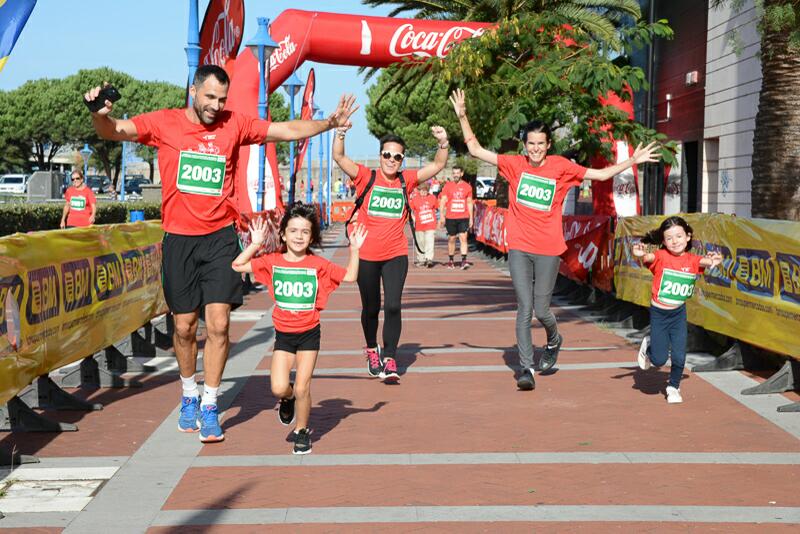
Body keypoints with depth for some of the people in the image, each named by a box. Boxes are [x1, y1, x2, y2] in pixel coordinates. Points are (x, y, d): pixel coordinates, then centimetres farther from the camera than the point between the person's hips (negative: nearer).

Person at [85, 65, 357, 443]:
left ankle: (209, 406, 5)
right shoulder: (164, 123, -1)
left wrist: (329, 123, -7)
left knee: (218, 324, -7)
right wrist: (100, 115, -30)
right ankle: (189, 397, 30)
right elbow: (114, 131, -7)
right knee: (184, 327, 8)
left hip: (220, 238, 0)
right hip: (179, 238, 0)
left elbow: (288, 130, 6)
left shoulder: (234, 124, 3)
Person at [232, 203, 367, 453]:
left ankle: (302, 431, 19)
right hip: (283, 334, 1)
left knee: (302, 388, -3)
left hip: (309, 334, -1)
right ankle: (288, 399, 26)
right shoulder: (272, 261, 0)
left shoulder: (318, 265, -3)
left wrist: (354, 250, -13)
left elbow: (350, 276, -4)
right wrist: (256, 243, -6)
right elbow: (238, 265, 0)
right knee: (279, 388, -11)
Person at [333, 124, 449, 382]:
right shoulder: (366, 177, -4)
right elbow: (339, 157, -14)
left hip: (395, 255, 1)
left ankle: (389, 359, -2)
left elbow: (438, 165, 2)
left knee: (393, 306, -11)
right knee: (371, 308, 14)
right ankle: (371, 349, 39)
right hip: (366, 255, 0)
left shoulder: (406, 180, 3)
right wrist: (340, 133, -30)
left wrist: (443, 143, -15)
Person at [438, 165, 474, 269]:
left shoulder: (467, 187, 7)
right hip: (450, 217, 0)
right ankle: (450, 261, 18)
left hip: (463, 217, 0)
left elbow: (469, 203, 12)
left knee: (463, 237, -11)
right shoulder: (448, 186, 3)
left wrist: (471, 218, 9)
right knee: (451, 239, 7)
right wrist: (441, 216, -7)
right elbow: (442, 201, 2)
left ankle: (464, 260, -15)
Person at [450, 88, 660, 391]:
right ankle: (526, 369, 0)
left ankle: (554, 341, 36)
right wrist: (462, 117, -4)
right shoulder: (514, 164, 3)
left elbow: (601, 174, 9)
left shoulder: (561, 167, 2)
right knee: (524, 310, -4)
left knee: (541, 310, 2)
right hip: (519, 249, 1)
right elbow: (476, 150, 4)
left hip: (548, 250, -1)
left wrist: (632, 161, 4)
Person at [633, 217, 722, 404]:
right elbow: (649, 257, -33)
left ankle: (673, 387, 24)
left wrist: (713, 261, -47)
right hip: (658, 313, -2)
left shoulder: (692, 260, -6)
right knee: (659, 359, 0)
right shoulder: (661, 256, -14)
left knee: (679, 356, -3)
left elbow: (705, 262, -23)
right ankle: (648, 346, 35)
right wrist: (641, 254, -57)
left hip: (678, 313, 2)